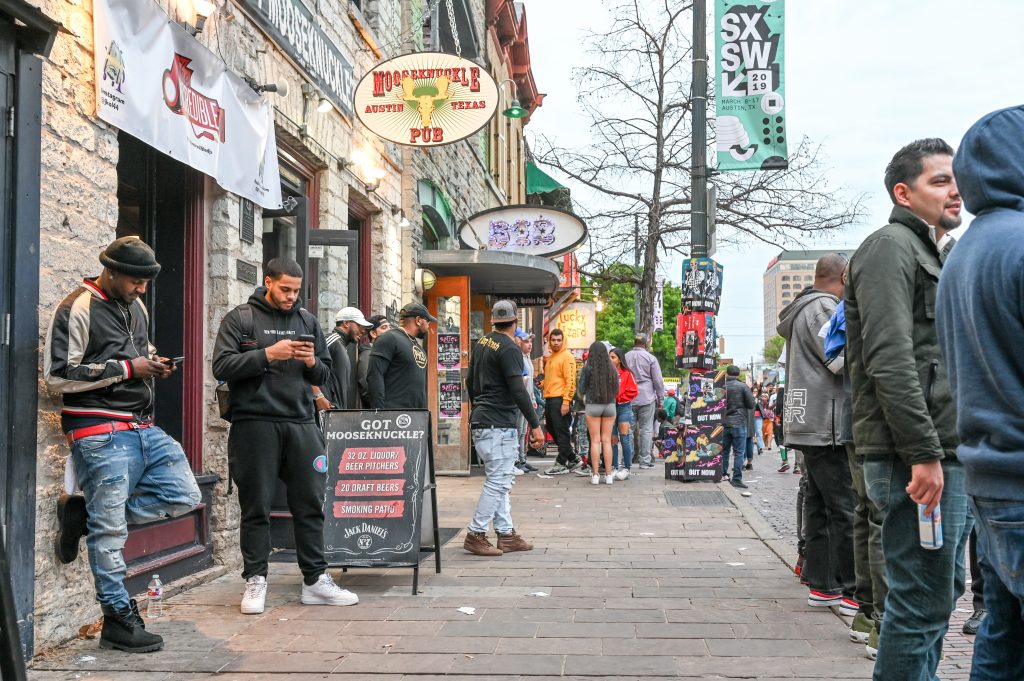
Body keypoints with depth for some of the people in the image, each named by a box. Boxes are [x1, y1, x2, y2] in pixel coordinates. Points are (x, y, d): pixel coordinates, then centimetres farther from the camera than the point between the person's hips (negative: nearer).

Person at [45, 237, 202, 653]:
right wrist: (127, 368, -15)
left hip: (142, 427, 8)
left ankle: (85, 514, 10)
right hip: (101, 433, -8)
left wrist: (154, 365, 6)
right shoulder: (77, 310, -9)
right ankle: (119, 619, 10)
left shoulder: (136, 307, 15)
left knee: (185, 496, 4)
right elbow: (58, 376, -15)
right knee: (110, 529, -3)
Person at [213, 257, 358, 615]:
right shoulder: (240, 319, 4)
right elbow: (221, 367, -7)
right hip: (255, 423, -3)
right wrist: (268, 354, -15)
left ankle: (315, 580, 13)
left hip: (301, 424, 4)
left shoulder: (307, 321, 16)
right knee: (256, 507, 2)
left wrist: (312, 362, -4)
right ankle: (255, 580, 13)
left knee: (311, 504, 5)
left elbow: (325, 375, 18)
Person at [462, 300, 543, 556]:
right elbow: (518, 391, -20)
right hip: (499, 424, -10)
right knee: (498, 482, -6)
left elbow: (470, 382, 21)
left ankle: (506, 534, 16)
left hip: (481, 419, 10)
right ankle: (475, 534, -3)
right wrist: (535, 425, -18)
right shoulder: (509, 349, -14)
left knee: (499, 480, 13)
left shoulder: (482, 343, 13)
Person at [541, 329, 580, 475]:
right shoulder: (551, 357, 20)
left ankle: (561, 464, 1)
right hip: (549, 399, 10)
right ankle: (573, 459, 21)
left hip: (560, 400, -9)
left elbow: (570, 381, -14)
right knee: (552, 430, 12)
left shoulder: (567, 357, -8)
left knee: (561, 432, -4)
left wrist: (566, 402, -20)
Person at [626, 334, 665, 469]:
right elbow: (658, 381, -3)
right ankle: (645, 460, 0)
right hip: (646, 398, -3)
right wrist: (660, 397, 7)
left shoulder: (625, 357, 5)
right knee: (646, 429, 1)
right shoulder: (650, 358, -4)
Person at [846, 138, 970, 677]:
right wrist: (925, 453, -23)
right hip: (919, 460, -10)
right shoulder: (891, 247, -8)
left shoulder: (931, 254, 23)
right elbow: (890, 361, -19)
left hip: (945, 457, 10)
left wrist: (954, 453, 19)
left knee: (940, 593, 18)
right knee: (922, 603, -7)